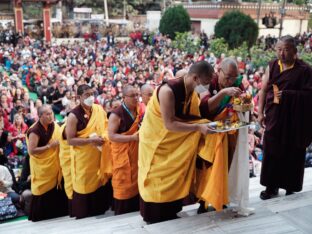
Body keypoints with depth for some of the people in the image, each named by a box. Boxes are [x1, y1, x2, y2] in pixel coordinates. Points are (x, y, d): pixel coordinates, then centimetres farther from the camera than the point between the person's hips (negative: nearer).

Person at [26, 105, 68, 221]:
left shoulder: (54, 126, 2)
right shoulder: (35, 131, -19)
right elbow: (31, 151, -23)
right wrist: (49, 146, -22)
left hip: (53, 165, 6)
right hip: (41, 167, -6)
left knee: (55, 190, 9)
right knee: (43, 192, 1)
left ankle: (55, 213, 22)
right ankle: (40, 216, 16)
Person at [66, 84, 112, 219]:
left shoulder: (99, 109, 1)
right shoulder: (74, 115, -14)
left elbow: (106, 127, 12)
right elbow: (70, 140, -16)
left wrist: (103, 137, -10)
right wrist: (90, 140, -23)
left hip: (99, 156, 5)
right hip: (83, 158, -5)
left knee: (101, 183, 12)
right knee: (85, 186, 6)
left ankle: (100, 211, 29)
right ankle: (83, 215, 22)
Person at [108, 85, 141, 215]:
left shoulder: (139, 110, 7)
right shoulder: (116, 114, -14)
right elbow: (111, 136, -20)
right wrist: (132, 137, -25)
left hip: (136, 154, 7)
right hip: (122, 155, -7)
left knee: (136, 184, 12)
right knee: (124, 186, -2)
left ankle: (136, 212, 24)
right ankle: (122, 217, 10)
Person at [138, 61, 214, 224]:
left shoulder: (190, 86, -9)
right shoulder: (168, 91, -33)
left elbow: (197, 112, 1)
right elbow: (169, 124, -32)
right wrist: (198, 128, -32)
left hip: (174, 136, 7)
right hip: (157, 135, -7)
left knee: (173, 174, 12)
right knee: (157, 176, 4)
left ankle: (170, 212, 25)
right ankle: (153, 216, 18)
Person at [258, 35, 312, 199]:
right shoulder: (272, 66, 3)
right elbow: (264, 89, 6)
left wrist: (288, 95, -24)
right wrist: (261, 112, 1)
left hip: (294, 120, -3)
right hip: (274, 117, 4)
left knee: (292, 155, 6)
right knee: (272, 152, 9)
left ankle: (291, 189, 23)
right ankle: (272, 186, 23)